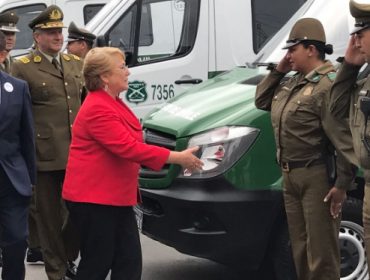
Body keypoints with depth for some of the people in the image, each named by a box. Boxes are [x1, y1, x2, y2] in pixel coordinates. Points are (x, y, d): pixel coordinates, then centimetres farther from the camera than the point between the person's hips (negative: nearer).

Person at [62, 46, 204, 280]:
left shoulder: (112, 103, 12)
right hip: (93, 199, -10)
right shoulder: (98, 109, -21)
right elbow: (128, 148, -26)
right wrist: (177, 158, -23)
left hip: (116, 197, 10)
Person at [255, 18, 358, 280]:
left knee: (321, 251, -5)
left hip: (317, 176, -10)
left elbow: (345, 138, -22)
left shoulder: (328, 84, -18)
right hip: (291, 176, 10)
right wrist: (278, 71, 11)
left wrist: (343, 183, -22)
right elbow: (261, 101, 25)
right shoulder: (295, 82, 13)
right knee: (301, 249, 18)